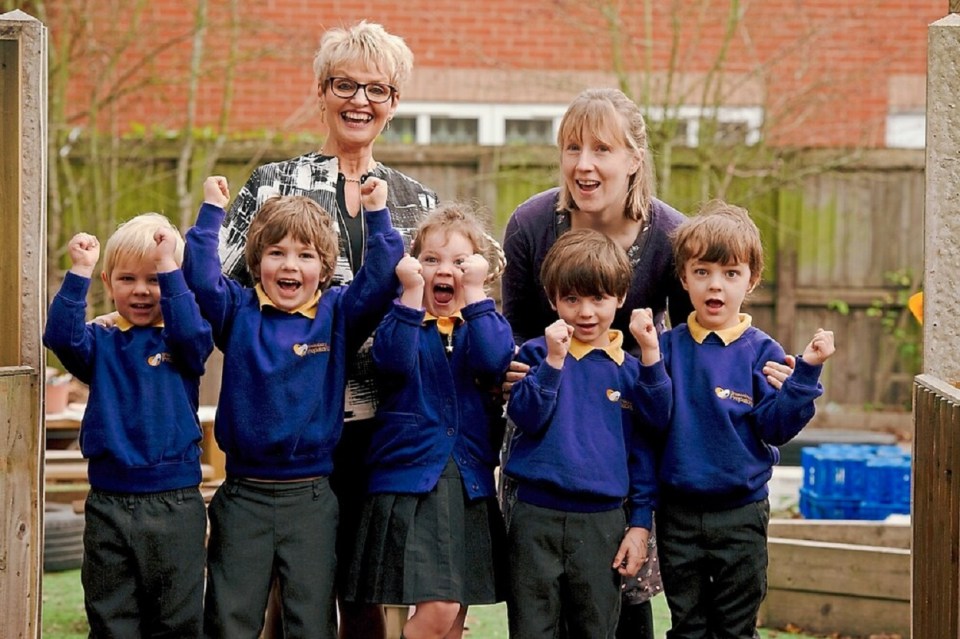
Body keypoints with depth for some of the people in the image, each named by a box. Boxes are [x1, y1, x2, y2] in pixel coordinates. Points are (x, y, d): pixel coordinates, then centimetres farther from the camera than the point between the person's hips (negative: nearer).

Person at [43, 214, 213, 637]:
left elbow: (192, 334, -21)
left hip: (175, 503, -2)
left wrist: (168, 267, -24)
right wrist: (79, 272, -20)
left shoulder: (181, 343, 1)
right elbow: (61, 336, -13)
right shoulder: (101, 342, 5)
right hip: (109, 503, 2)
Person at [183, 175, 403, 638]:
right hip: (242, 496, 0)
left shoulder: (338, 315, 3)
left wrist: (376, 215, -9)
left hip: (311, 497, 0)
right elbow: (200, 275, -10)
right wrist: (211, 212, -7)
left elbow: (380, 280, -8)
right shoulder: (238, 312, 3)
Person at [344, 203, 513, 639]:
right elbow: (393, 360, -19)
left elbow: (493, 361, -14)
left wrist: (474, 291, -13)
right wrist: (412, 292, -20)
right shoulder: (402, 319, 3)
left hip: (470, 483, 4)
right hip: (410, 477, -4)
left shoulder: (485, 322, 9)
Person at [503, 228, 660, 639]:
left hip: (603, 522, 1)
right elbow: (527, 417, -11)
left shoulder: (630, 370, 5)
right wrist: (553, 361, -19)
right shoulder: (536, 354, 2)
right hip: (536, 516, -1)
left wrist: (640, 524, 3)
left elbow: (643, 452, 7)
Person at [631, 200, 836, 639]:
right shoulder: (669, 346, -2)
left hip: (741, 511, -1)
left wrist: (807, 371, -20)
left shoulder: (761, 352, -5)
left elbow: (775, 425, -11)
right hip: (679, 511, 1)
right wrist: (649, 356, -24)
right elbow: (657, 418, -13)